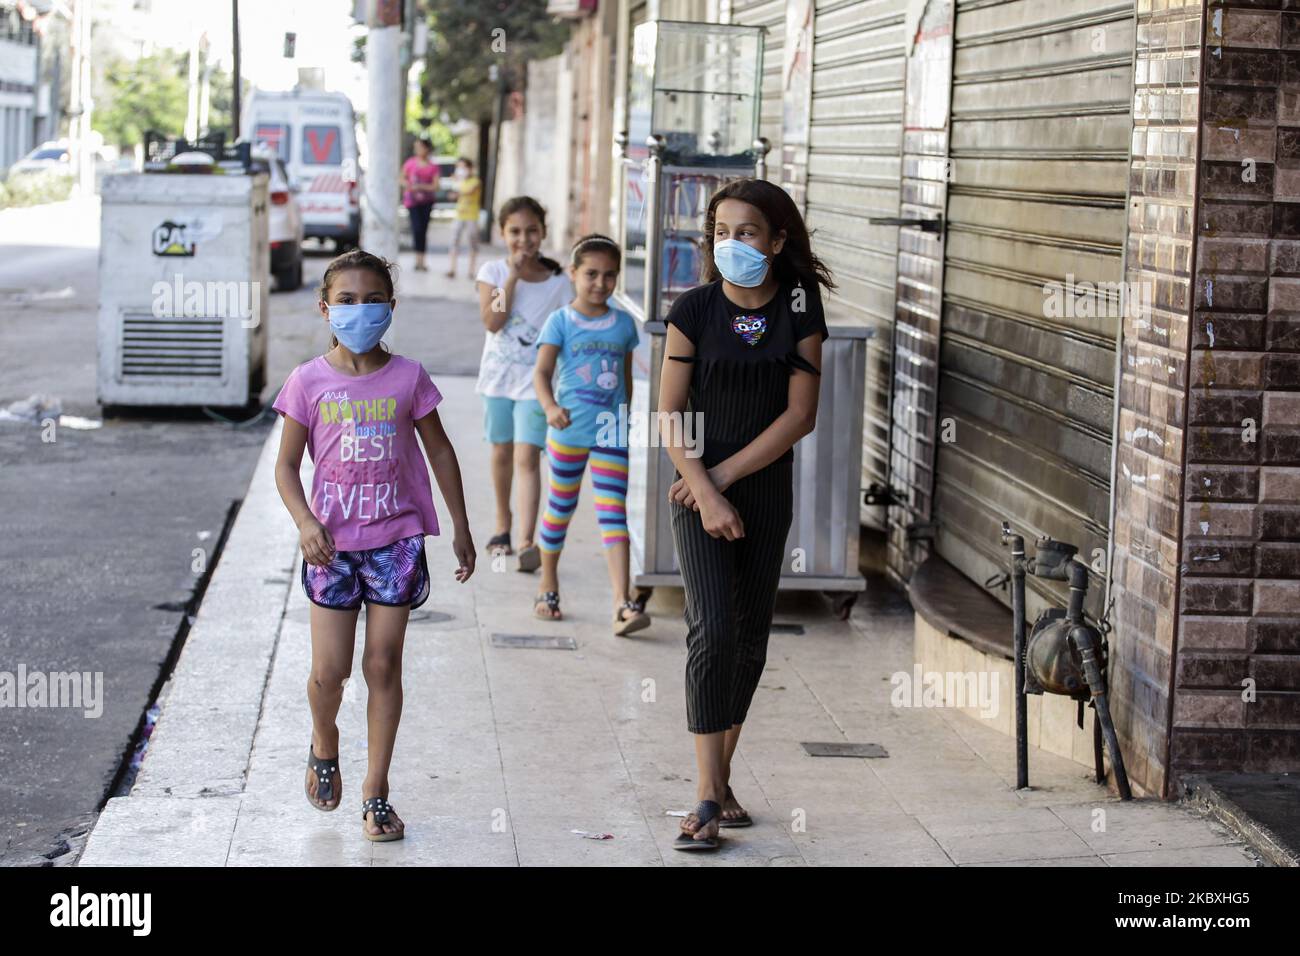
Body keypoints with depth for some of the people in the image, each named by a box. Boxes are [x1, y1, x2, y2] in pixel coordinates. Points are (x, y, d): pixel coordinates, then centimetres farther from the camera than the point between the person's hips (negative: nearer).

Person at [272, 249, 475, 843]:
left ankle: (376, 792, 12)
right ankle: (323, 745, 32)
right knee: (330, 670, -1)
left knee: (383, 666, 2)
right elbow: (287, 465, 2)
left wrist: (461, 528, 11)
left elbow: (440, 451, 9)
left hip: (396, 538, 0)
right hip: (332, 542, 0)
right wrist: (305, 522, -15)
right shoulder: (308, 382, -2)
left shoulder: (407, 378, -1)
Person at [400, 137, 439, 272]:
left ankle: (421, 261, 11)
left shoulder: (433, 167, 0)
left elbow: (435, 186, -4)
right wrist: (407, 185, -11)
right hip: (412, 200, -1)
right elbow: (402, 178, 10)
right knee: (417, 228, -14)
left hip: (426, 201, 1)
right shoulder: (410, 162, 1)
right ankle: (418, 259, -7)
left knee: (423, 230, 4)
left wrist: (420, 187, -16)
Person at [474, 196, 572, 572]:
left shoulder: (558, 282, -4)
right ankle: (503, 523, 37)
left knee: (527, 457, -13)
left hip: (536, 381, -2)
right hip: (498, 376, 2)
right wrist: (513, 276, -19)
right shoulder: (493, 272, -3)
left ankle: (527, 542, -18)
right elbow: (492, 322, -16)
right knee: (502, 453, 16)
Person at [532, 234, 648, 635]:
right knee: (560, 508, 14)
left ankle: (622, 604, -17)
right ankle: (548, 587, 33)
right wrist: (550, 407, -31)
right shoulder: (561, 321, -5)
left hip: (611, 435, 1)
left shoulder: (623, 323, 6)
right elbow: (542, 372, -13)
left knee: (613, 514, -8)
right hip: (568, 432, -1)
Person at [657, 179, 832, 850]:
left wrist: (727, 474, -11)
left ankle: (720, 777, 20)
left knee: (751, 634, 7)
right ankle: (708, 798, -11)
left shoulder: (799, 312, -1)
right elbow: (670, 415, -5)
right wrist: (706, 493, -15)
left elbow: (800, 415, -4)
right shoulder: (694, 311, -5)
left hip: (767, 490, 2)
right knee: (712, 630, -13)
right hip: (699, 487, -2)